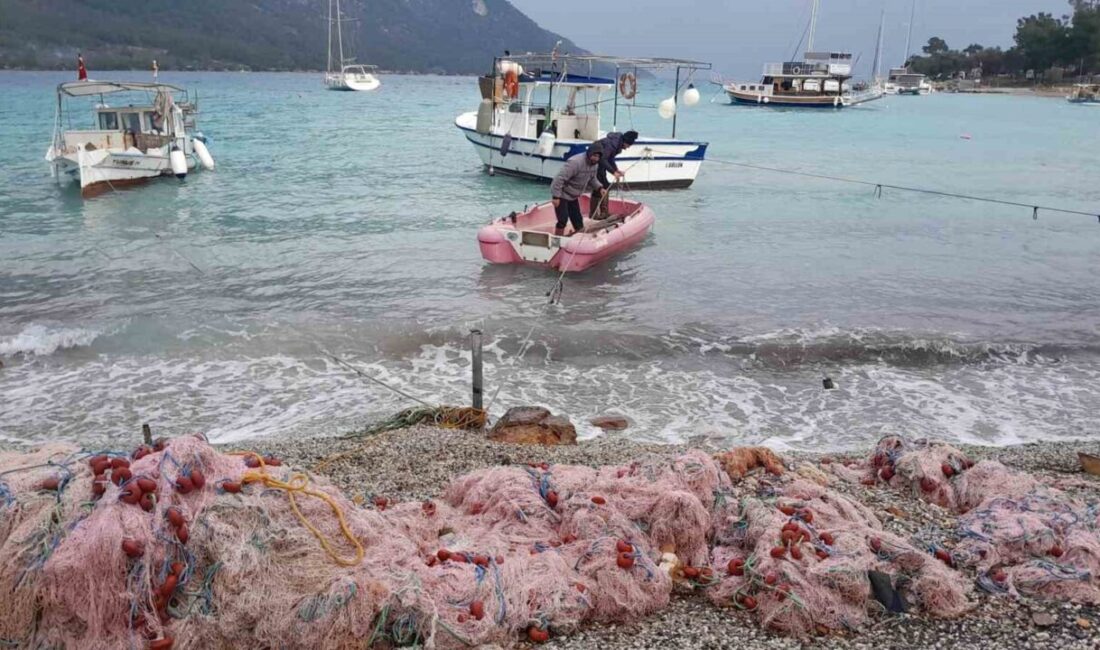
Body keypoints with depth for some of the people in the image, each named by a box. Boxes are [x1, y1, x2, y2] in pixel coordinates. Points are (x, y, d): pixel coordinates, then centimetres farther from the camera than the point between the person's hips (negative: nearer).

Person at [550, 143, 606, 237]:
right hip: (562, 195, -8)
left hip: (573, 196, 8)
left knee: (578, 220, 12)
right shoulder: (575, 162, -30)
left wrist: (599, 187, -4)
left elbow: (592, 179, 16)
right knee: (563, 219, -14)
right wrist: (556, 196, -30)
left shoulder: (595, 164, -2)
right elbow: (560, 178, -30)